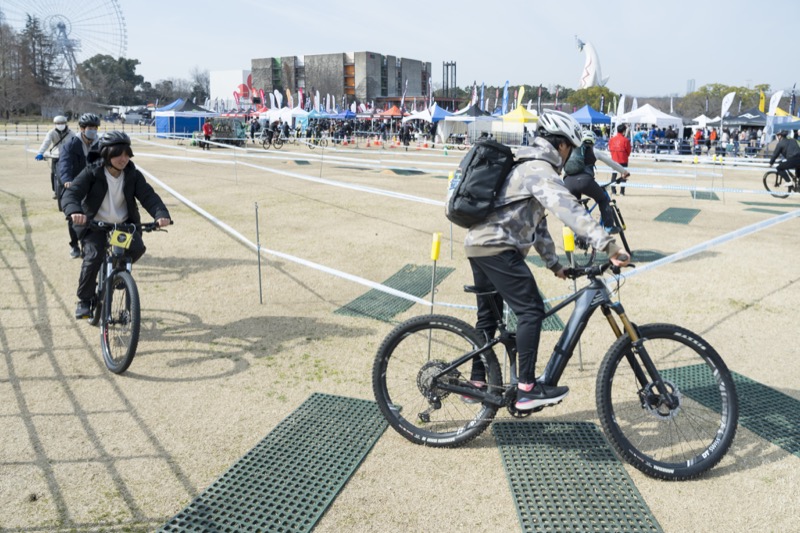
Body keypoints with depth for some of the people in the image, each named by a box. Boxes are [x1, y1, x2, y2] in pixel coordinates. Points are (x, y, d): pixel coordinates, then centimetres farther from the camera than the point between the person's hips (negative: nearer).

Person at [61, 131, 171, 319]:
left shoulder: (132, 175, -5)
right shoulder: (92, 173, -13)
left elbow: (148, 196, -15)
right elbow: (71, 193, -23)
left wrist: (161, 214, -36)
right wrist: (74, 211, -47)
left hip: (124, 224, 2)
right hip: (95, 225, -2)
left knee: (137, 248, -23)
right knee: (93, 256, -22)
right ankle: (84, 301, -1)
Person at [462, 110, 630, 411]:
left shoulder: (527, 166, 24)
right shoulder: (541, 170, -10)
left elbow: (536, 222, 25)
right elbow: (570, 210, -27)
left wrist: (554, 263, 24)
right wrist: (607, 244, -34)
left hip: (478, 243, 11)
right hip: (497, 247, -11)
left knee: (488, 316, 18)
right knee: (531, 310, -9)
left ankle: (477, 383, 27)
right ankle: (527, 389, -7)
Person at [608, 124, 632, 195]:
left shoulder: (612, 139, -2)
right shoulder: (625, 140, -12)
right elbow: (628, 150, -3)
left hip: (614, 159, 3)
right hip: (623, 160, -3)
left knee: (614, 175, 13)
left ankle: (613, 191, 12)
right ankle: (622, 191, 3)